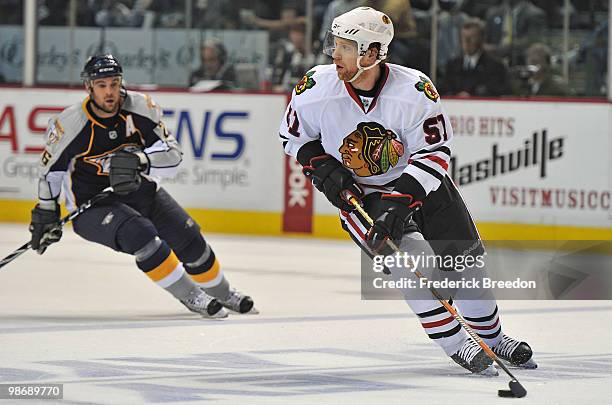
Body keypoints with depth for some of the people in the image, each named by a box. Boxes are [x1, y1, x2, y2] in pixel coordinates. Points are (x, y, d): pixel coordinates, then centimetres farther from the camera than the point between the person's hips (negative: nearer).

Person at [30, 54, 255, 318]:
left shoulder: (141, 108, -14)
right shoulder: (70, 125, -19)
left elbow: (173, 155, -16)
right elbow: (51, 168, -2)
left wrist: (138, 160, -35)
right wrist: (46, 213, 5)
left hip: (139, 190, 4)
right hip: (91, 205, -4)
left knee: (188, 238, -1)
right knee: (139, 233, -31)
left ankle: (222, 295, 26)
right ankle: (190, 297, -20)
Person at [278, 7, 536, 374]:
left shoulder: (415, 90, -25)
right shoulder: (316, 89, -20)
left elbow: (434, 153, -21)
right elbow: (294, 134, 0)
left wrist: (399, 202, -30)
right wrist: (323, 167, -16)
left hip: (419, 179, 1)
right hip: (357, 191, -1)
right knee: (408, 252, -25)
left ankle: (493, 337, 29)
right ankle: (454, 344, -13)